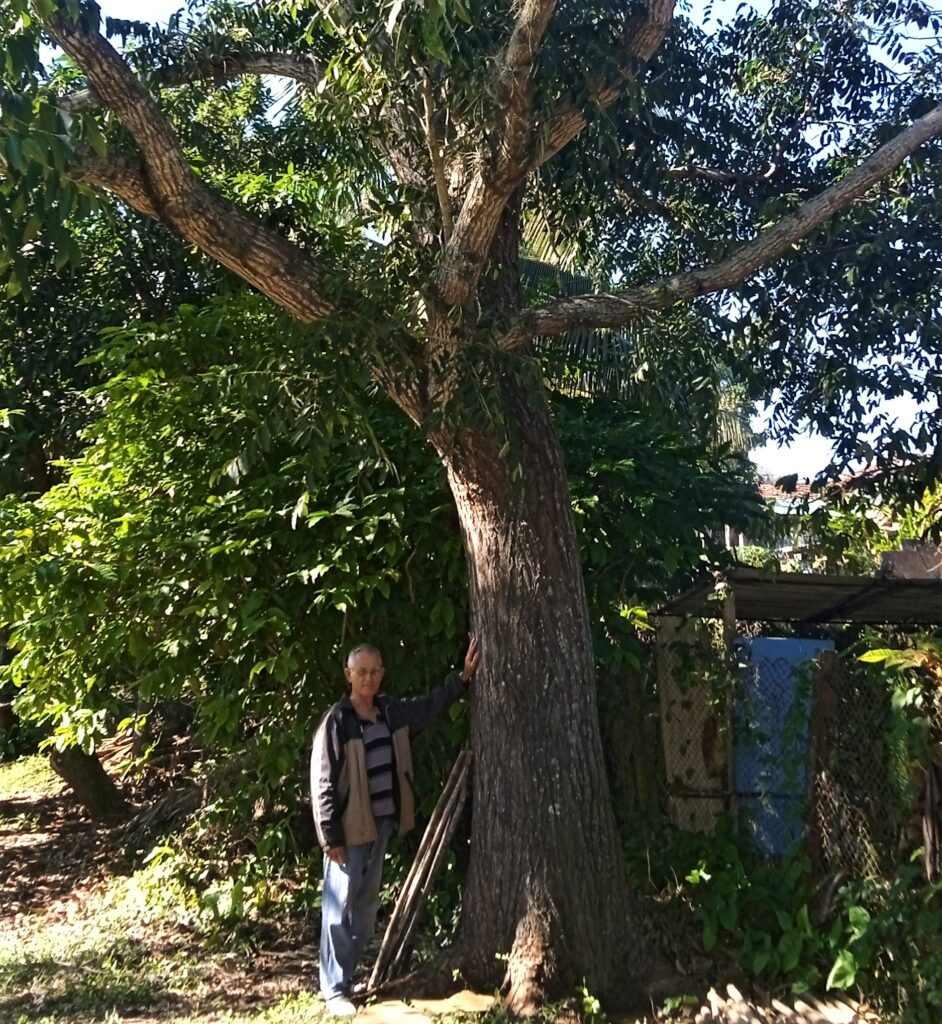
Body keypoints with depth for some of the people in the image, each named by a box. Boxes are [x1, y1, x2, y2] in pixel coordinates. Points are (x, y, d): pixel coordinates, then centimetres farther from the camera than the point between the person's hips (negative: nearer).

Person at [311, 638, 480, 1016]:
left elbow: (433, 704, 19)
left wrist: (464, 675, 10)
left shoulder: (393, 713, 4)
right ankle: (334, 988, 11)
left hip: (380, 824, 7)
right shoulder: (337, 721, -14)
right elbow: (322, 783, -14)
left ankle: (348, 975, 31)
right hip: (349, 828, -7)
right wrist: (330, 836, -15)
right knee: (340, 907, 1)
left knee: (366, 904, 17)